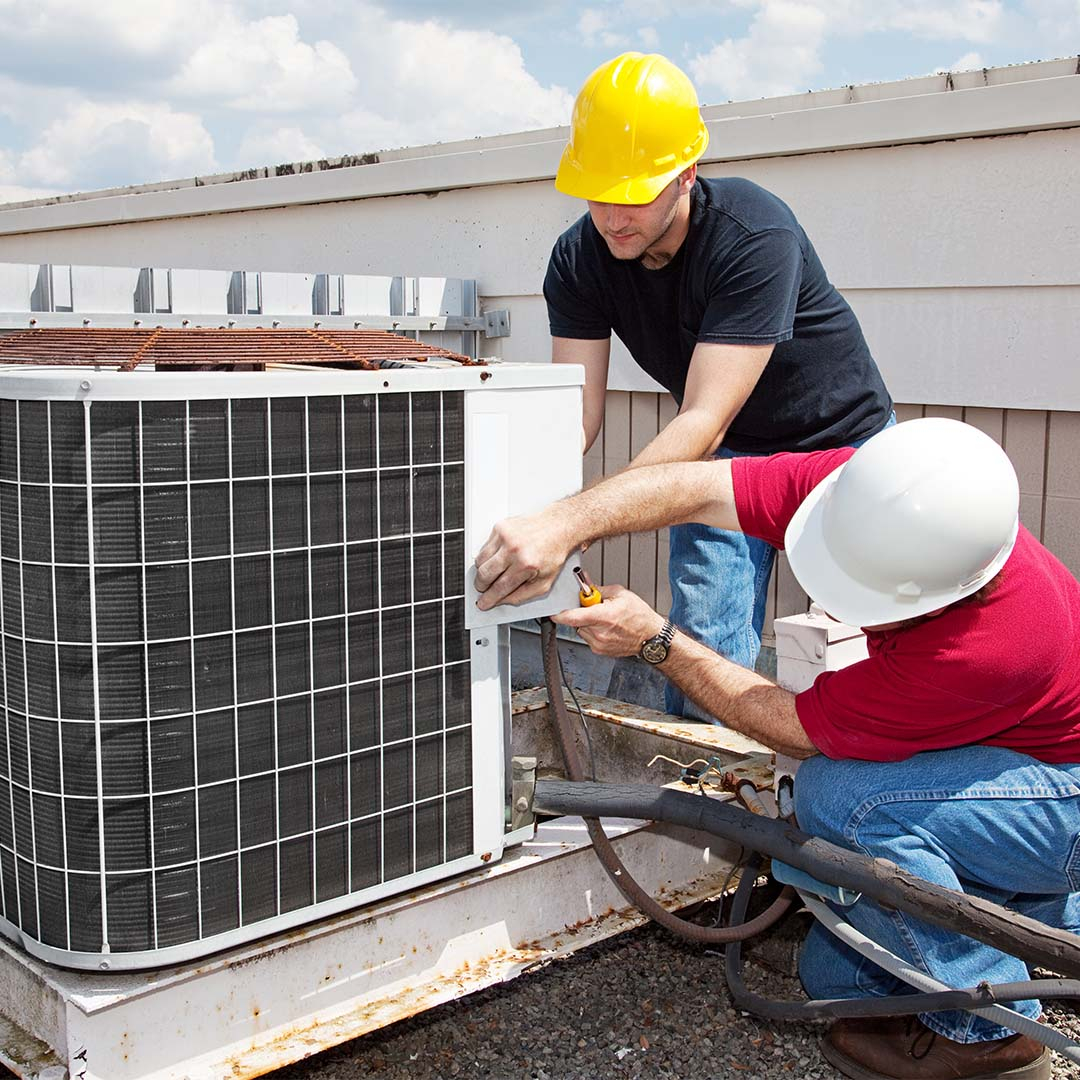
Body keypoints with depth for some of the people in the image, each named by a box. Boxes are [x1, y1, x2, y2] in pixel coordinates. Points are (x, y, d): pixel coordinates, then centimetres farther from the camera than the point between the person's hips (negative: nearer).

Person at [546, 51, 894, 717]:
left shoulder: (755, 237, -34)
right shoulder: (580, 259, -17)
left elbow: (704, 421, -40)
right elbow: (575, 410, -20)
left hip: (841, 437, -3)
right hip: (726, 454, 4)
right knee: (705, 648, -7)